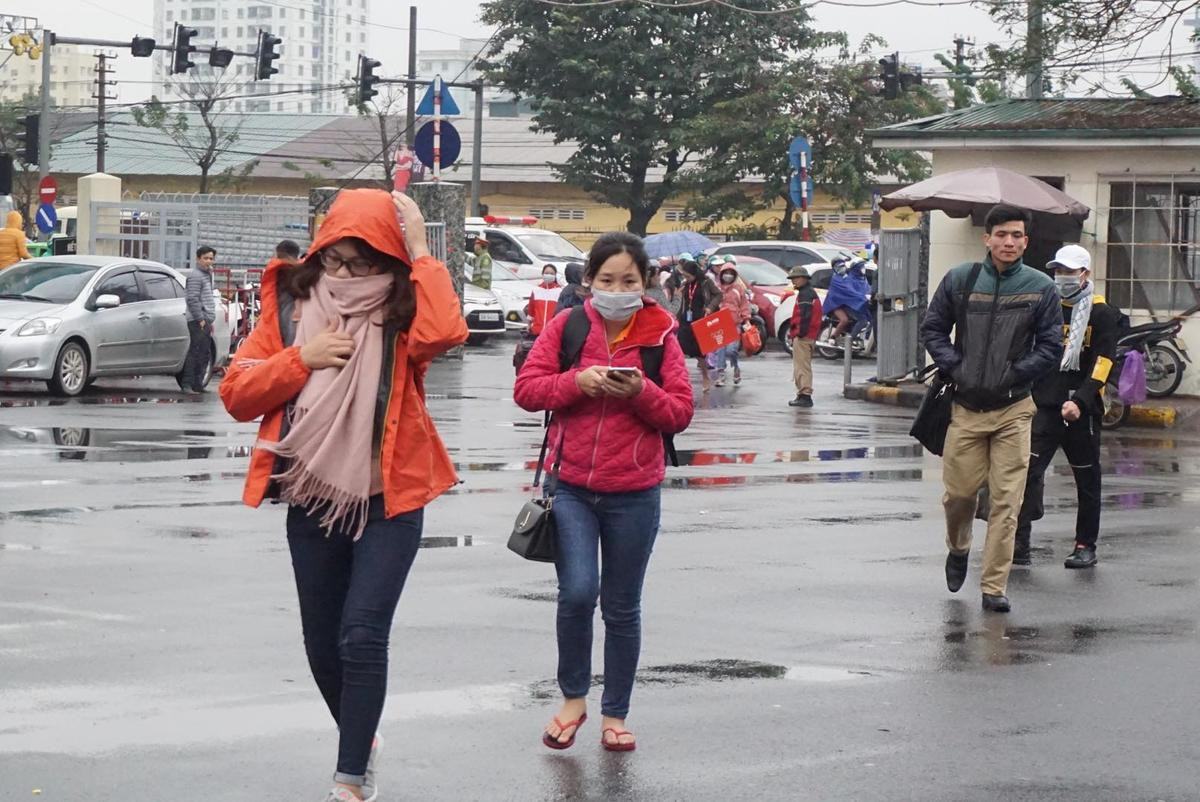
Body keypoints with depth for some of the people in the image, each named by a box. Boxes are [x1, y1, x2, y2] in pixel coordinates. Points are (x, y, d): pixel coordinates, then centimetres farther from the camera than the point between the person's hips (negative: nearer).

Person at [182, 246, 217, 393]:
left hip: (205, 320, 10)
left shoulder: (207, 274, 21)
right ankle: (188, 384, -11)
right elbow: (193, 299, -17)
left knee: (205, 354, 11)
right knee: (196, 352, -12)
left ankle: (197, 384, 16)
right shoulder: (195, 276, -10)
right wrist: (200, 319, -20)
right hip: (198, 321, -10)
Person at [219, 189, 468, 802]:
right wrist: (302, 359, -15)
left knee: (362, 636, -14)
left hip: (388, 503, -4)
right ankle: (361, 741, 39)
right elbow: (236, 394, -2)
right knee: (322, 645, 14)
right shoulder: (291, 307, 1)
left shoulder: (401, 316, -6)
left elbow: (443, 333, -30)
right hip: (311, 504, 4)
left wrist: (419, 255, -22)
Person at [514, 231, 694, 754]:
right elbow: (526, 389, -3)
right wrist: (576, 382, -18)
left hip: (634, 493, 1)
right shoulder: (567, 327, 0)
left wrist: (641, 391, -18)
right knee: (577, 591, -15)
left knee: (622, 608, 9)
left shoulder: (659, 335, -1)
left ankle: (615, 715, 22)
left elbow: (680, 414, 0)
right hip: (571, 486, -1)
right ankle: (573, 698, 8)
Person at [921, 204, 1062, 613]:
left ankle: (994, 586, 2)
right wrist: (954, 367, -4)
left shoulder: (1041, 287, 0)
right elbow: (933, 329, 9)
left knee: (1006, 501, -4)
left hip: (1013, 409, -1)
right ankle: (958, 549, 39)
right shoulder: (960, 280, 1)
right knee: (959, 491, 7)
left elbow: (1051, 346, 3)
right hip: (966, 406, 1)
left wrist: (1014, 374, -7)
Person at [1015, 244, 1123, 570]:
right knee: (1028, 471, -11)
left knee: (1087, 479, 7)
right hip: (1045, 406, 3)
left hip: (1082, 411, -3)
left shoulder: (1102, 315, -2)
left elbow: (1102, 364, -10)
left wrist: (1080, 401, -21)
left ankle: (1086, 546, 18)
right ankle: (1019, 542, -14)